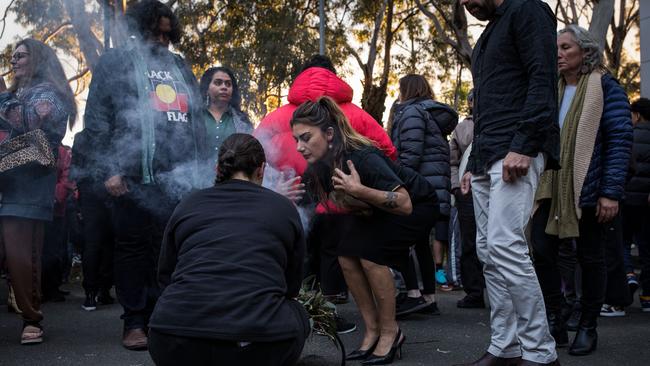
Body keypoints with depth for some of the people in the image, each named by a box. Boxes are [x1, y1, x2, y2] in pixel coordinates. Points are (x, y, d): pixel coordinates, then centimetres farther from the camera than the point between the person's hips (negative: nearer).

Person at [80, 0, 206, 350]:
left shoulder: (181, 68, 22)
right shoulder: (114, 62, 8)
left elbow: (197, 121, 22)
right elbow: (96, 119, 0)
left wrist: (201, 167, 13)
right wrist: (107, 170, -9)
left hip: (179, 178, 4)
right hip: (134, 176, -3)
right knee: (133, 246, 1)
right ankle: (134, 322, 10)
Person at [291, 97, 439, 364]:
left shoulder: (362, 158, -36)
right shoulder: (322, 164, -14)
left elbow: (405, 204, -39)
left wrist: (360, 191, -49)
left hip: (418, 205, -7)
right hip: (380, 209, 7)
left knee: (370, 252, -24)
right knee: (347, 253, -10)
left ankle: (391, 332, -7)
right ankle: (372, 330, 3)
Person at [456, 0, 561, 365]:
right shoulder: (488, 38, 27)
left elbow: (542, 80, -12)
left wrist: (523, 146, -21)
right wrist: (474, 164, 20)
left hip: (516, 153, -9)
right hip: (486, 157, 10)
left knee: (505, 246, -18)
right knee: (490, 252, 5)